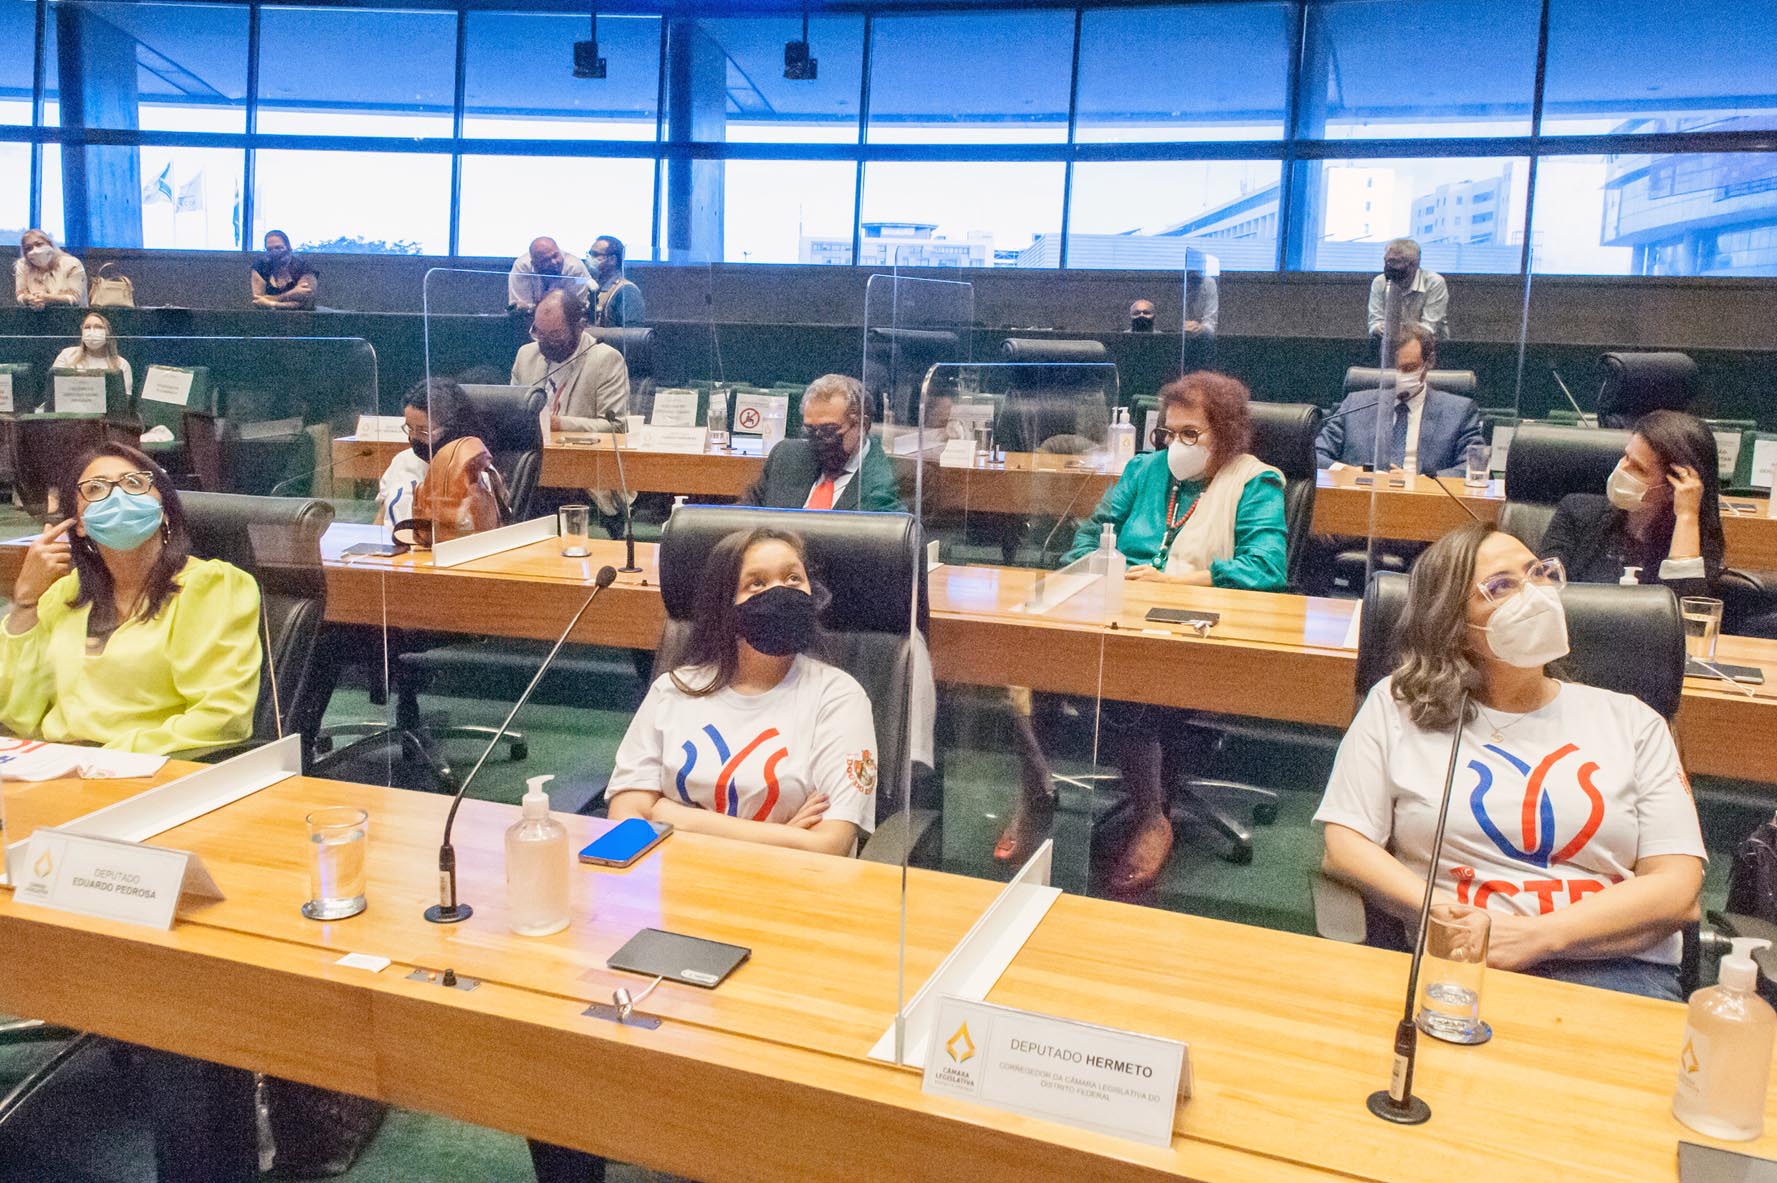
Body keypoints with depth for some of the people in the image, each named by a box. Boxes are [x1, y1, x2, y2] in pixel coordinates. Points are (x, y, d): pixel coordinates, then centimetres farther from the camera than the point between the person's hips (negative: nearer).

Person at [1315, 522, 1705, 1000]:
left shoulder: (1631, 721, 14)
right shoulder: (1396, 706, 11)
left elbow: (1676, 888, 5)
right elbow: (1342, 846, 5)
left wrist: (1538, 935, -11)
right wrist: (1446, 916, -12)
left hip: (1609, 966, 0)